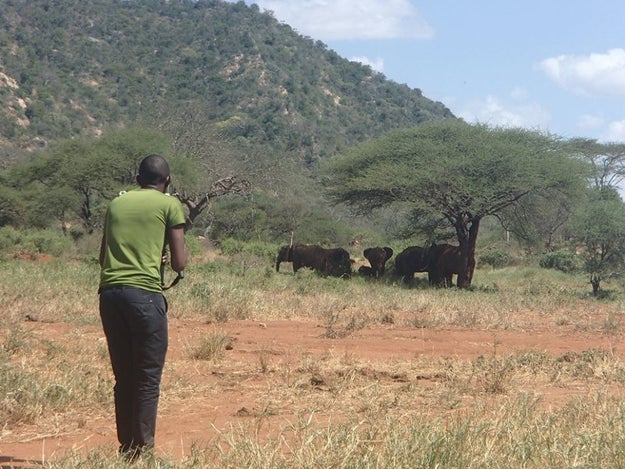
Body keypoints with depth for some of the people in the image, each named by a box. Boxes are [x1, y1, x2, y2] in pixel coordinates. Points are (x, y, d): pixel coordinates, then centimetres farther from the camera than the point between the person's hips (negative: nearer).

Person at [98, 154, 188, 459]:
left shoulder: (116, 203, 18)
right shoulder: (169, 205, 4)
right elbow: (179, 263, 0)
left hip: (109, 293, 5)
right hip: (144, 293, -5)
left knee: (122, 376, 13)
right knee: (148, 377, 1)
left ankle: (126, 447, 16)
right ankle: (142, 449, -1)